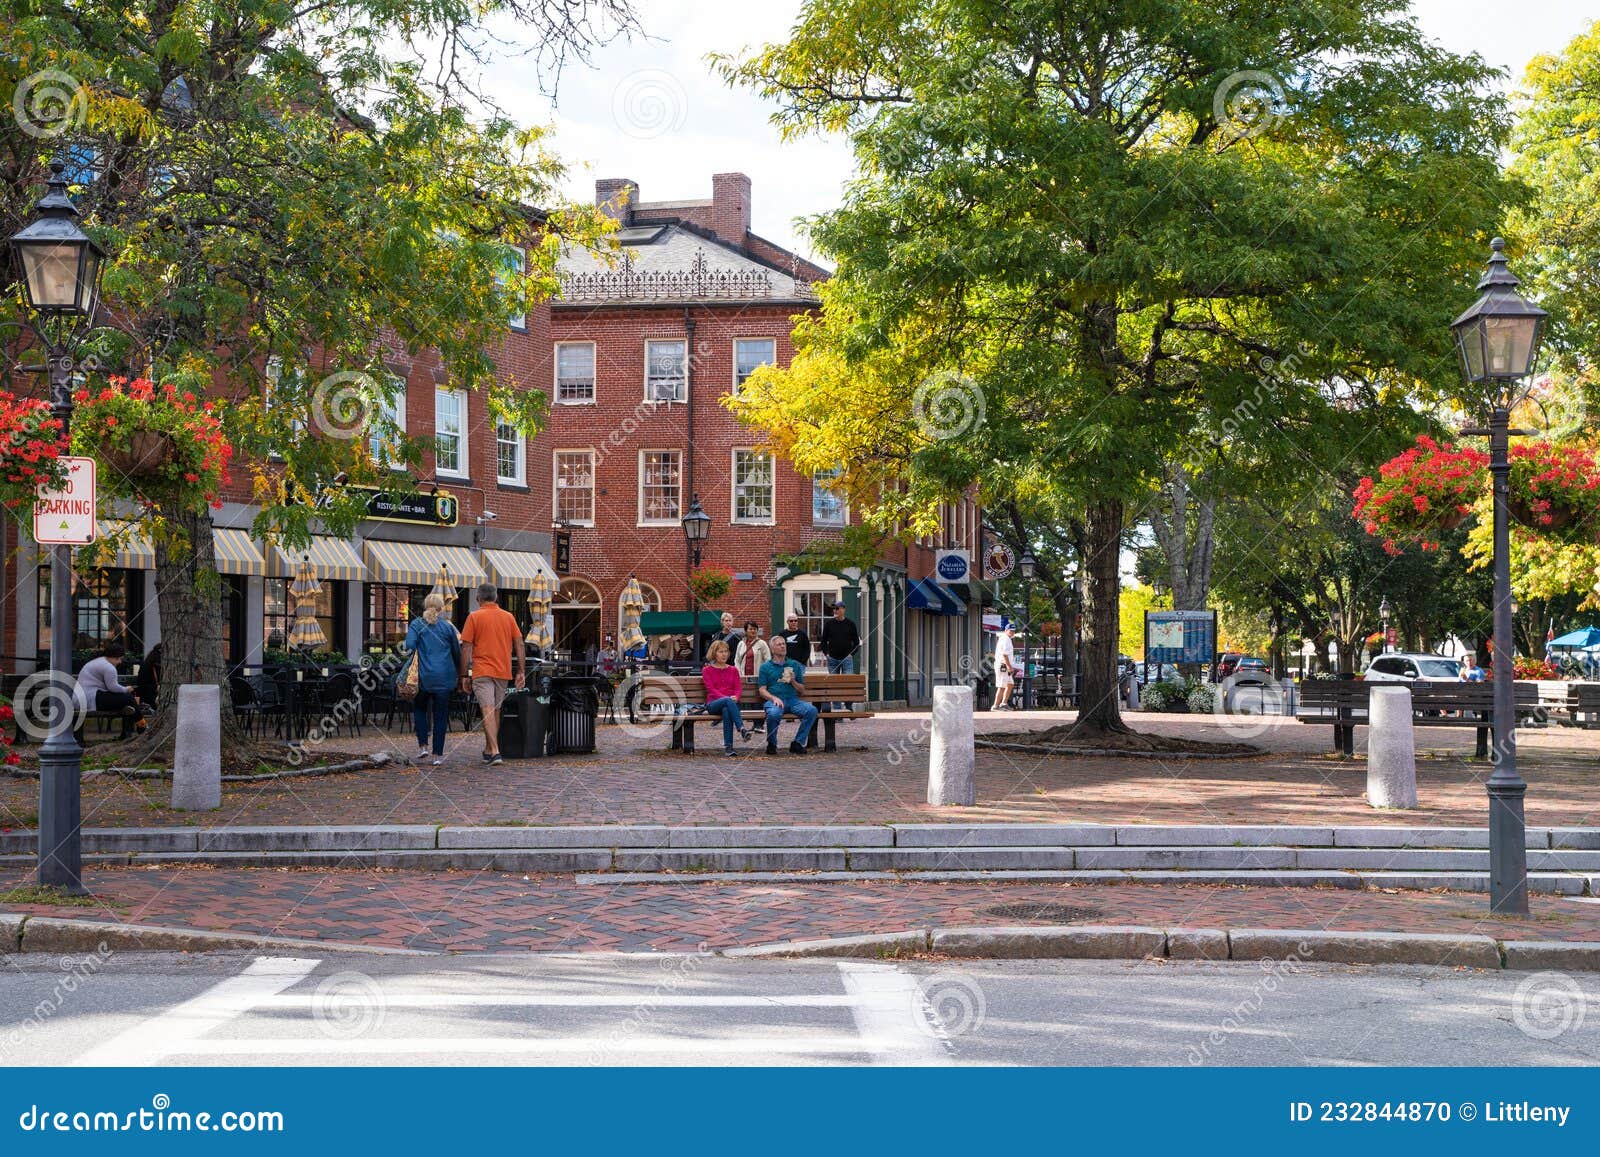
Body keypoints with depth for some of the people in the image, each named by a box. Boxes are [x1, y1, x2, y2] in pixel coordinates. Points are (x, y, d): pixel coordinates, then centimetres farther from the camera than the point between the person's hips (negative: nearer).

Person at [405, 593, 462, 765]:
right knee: (441, 714, 5)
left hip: (424, 675, 0)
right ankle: (438, 754, 5)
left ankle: (422, 745, 8)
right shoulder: (448, 626, 4)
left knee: (420, 709, 20)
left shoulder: (417, 624, 1)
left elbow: (409, 646, -14)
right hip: (444, 677, 0)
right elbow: (457, 652, 9)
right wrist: (459, 672, 22)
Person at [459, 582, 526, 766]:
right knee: (495, 711, 16)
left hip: (482, 672, -4)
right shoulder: (509, 617, 8)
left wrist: (464, 675, 0)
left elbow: (466, 649, -4)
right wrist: (521, 671, 9)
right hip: (503, 672, 4)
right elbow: (519, 645, 6)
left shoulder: (474, 617, -2)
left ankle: (495, 752, -22)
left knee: (488, 711, -9)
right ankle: (488, 750, 26)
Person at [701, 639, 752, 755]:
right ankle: (742, 729, -51)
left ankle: (728, 746, -46)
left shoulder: (733, 670, 22)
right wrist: (727, 698, -17)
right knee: (728, 701, -38)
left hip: (731, 703, 2)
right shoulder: (707, 670, 12)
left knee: (726, 710, -37)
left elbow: (738, 687, 10)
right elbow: (711, 689, -1)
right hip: (713, 704, -1)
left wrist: (735, 697, -15)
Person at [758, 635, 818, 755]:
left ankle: (797, 743, -14)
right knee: (774, 714, -38)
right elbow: (762, 690, 5)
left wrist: (793, 682, 0)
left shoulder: (794, 665, 21)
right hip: (774, 699, -3)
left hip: (793, 699, 3)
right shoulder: (765, 667, 13)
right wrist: (774, 698, -14)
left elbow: (801, 689, 20)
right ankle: (771, 744, -11)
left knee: (812, 710, -26)